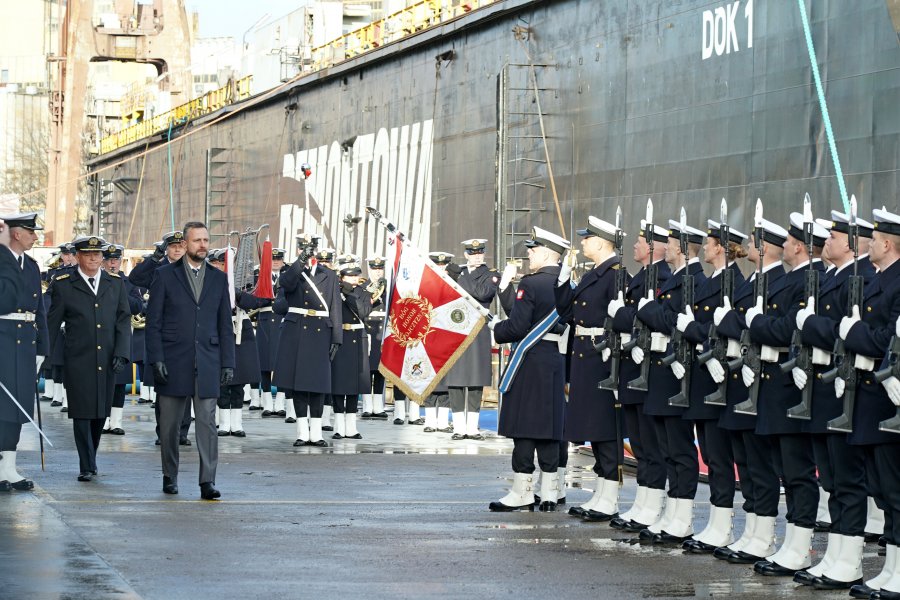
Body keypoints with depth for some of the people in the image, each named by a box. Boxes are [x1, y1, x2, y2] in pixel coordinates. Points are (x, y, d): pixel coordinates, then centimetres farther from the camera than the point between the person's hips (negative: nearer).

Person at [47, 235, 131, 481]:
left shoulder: (116, 283, 9)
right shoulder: (63, 285, 2)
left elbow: (123, 321, 6)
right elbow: (52, 323, 5)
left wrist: (121, 353, -4)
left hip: (108, 361, 3)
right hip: (78, 361, -3)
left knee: (101, 413, 7)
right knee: (82, 413, -4)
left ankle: (90, 459, 24)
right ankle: (87, 467, 3)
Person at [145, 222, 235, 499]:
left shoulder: (219, 278, 11)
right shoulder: (165, 275, 3)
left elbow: (225, 325, 11)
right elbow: (153, 322, 0)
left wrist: (228, 362, 4)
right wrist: (157, 359, -9)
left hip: (207, 363, 1)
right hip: (173, 362, -1)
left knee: (207, 422, -6)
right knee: (169, 424, 6)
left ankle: (208, 481, -7)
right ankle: (170, 477, 19)